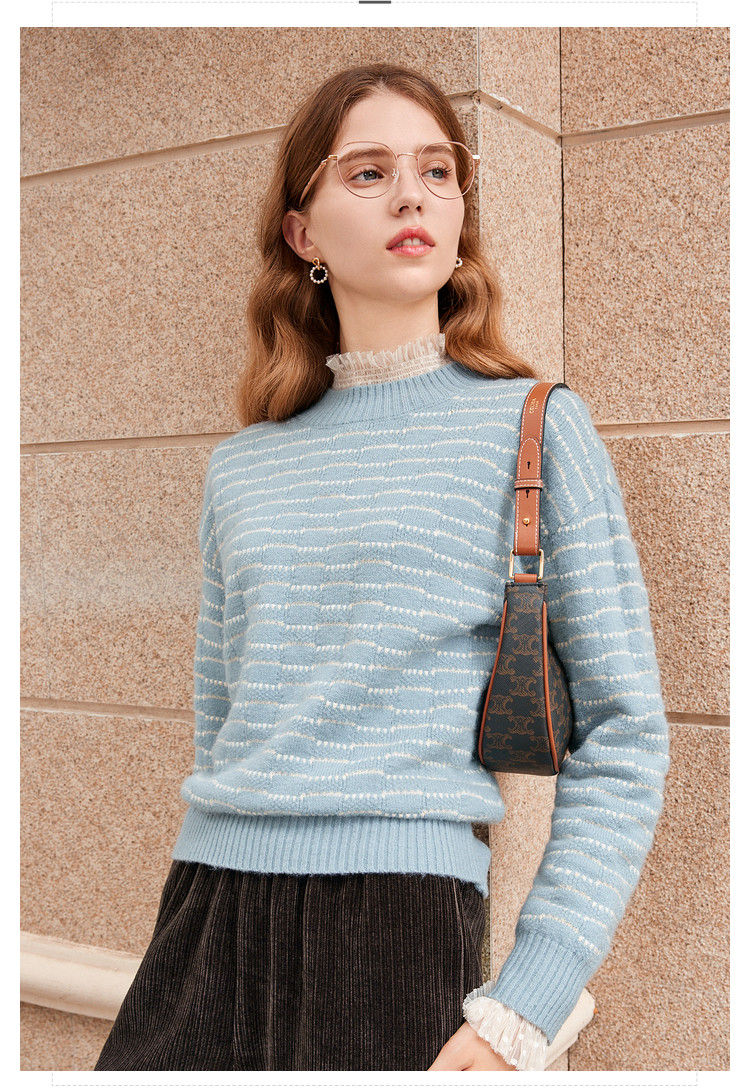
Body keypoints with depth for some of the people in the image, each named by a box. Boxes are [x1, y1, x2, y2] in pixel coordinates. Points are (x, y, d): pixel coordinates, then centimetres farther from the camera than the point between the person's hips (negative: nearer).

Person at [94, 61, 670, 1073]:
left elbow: (625, 738, -5)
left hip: (399, 916, -3)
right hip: (205, 919, 4)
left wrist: (522, 1010, -11)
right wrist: (210, 929, 14)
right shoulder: (240, 468, 10)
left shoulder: (536, 429, -2)